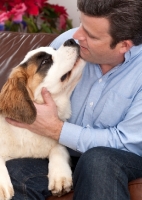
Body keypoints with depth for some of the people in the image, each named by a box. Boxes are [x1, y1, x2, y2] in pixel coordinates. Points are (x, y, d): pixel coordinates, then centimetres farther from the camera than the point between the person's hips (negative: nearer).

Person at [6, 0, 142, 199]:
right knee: (11, 174, -27)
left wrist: (56, 129, -26)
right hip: (60, 148, 3)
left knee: (99, 161, -38)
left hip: (119, 158, -2)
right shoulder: (66, 42, -9)